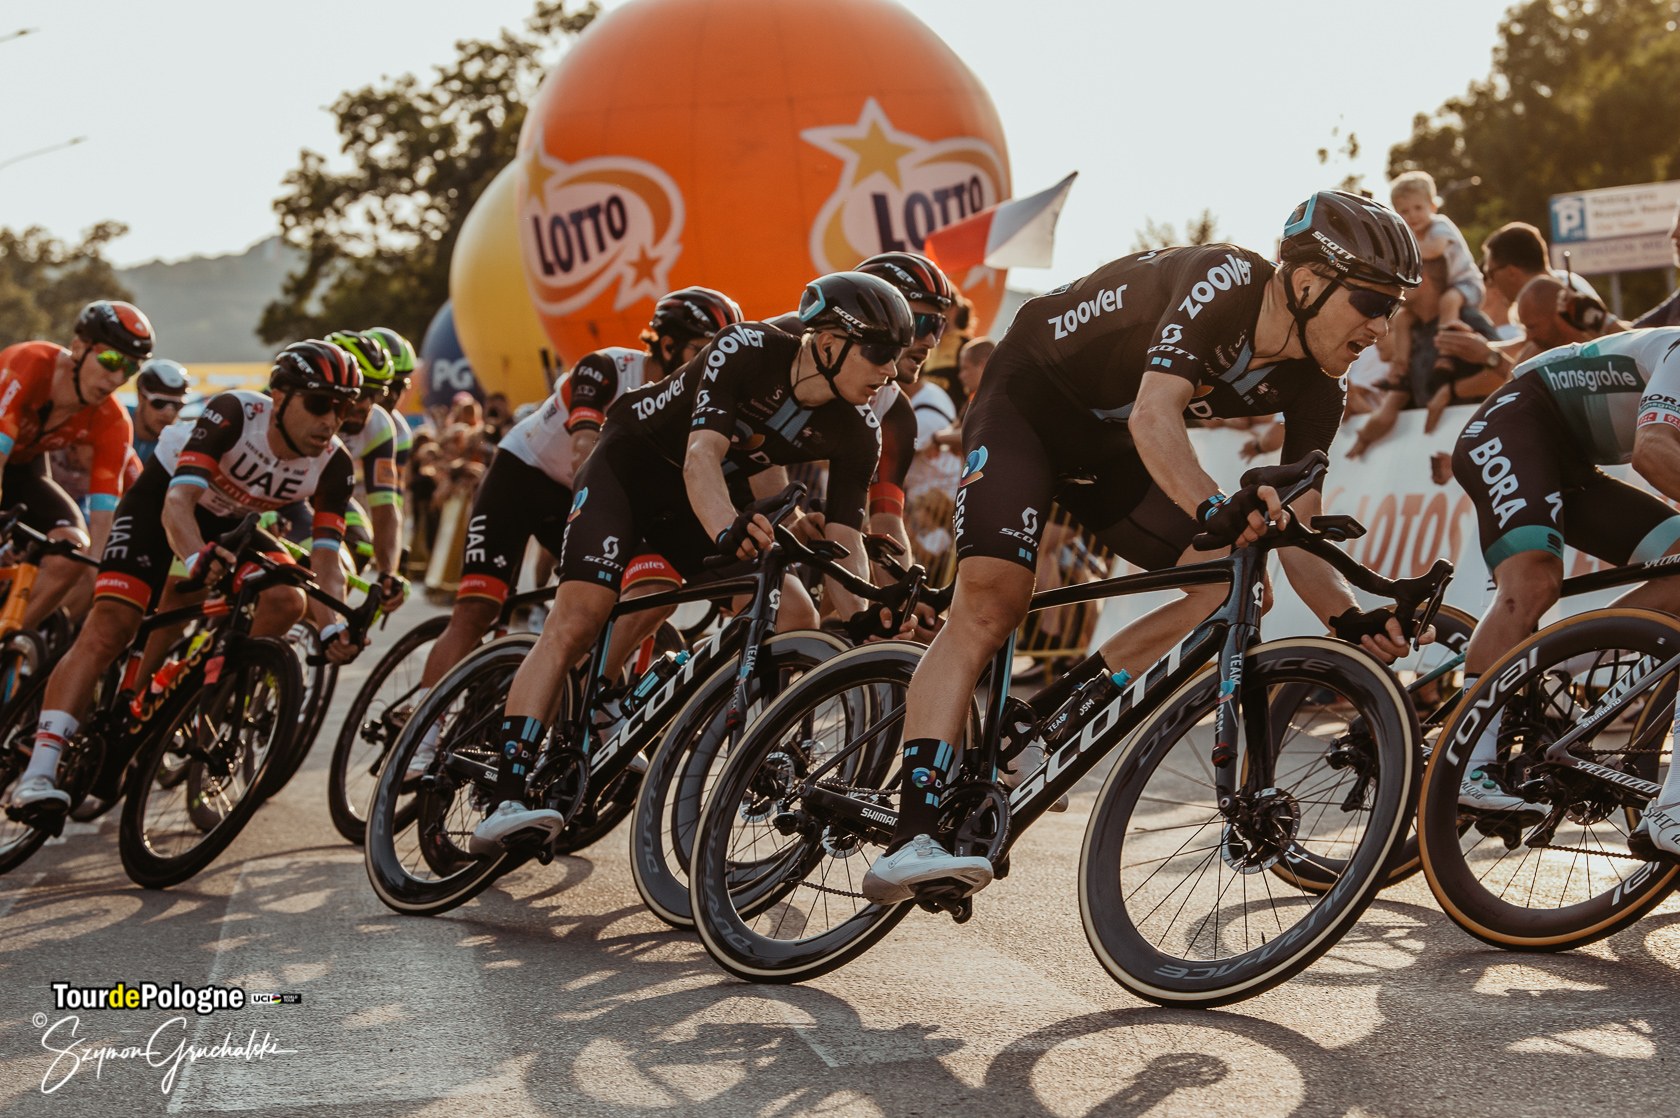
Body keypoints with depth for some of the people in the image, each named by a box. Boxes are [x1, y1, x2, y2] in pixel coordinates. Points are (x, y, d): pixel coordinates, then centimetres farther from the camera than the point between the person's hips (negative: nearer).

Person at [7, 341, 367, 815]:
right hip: (158, 503, -5)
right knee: (109, 629, -21)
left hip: (228, 525, 5)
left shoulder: (333, 464, -22)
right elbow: (178, 501, -42)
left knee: (287, 600, -22)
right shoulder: (233, 413, -33)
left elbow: (325, 558, -24)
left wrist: (332, 628, -41)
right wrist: (198, 557, -62)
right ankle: (38, 772, -27)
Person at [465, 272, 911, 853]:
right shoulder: (747, 348, -29)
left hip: (720, 497, 6)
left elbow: (844, 540, -14)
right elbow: (702, 455, -42)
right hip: (630, 466, -6)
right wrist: (728, 530, -61)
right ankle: (505, 802, -27)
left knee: (797, 617, -13)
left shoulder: (857, 431, -14)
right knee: (577, 619, -22)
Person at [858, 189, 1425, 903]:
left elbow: (1297, 539, -10)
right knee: (990, 602, -25)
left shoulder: (1313, 388, -10)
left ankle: (1044, 720, -3)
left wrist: (1351, 619, -28)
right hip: (1027, 403, -8)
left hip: (1112, 449, 8)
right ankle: (910, 840, -32)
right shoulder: (1224, 280, -29)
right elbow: (1154, 415, -43)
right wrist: (1217, 509, -59)